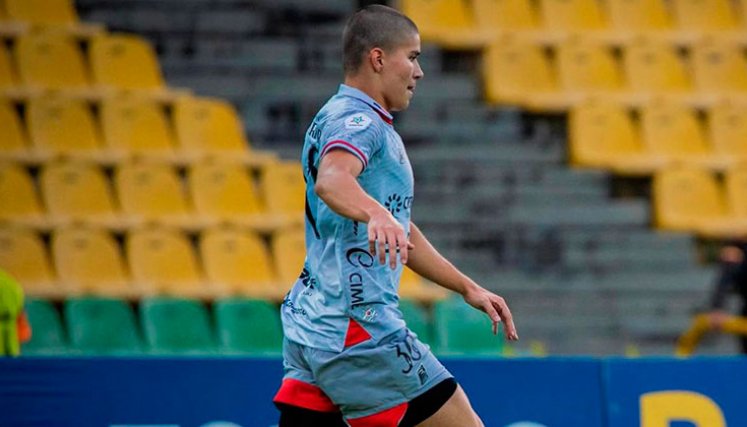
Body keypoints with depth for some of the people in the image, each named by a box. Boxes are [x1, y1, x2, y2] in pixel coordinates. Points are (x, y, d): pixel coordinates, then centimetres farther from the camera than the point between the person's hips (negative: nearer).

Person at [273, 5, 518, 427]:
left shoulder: (361, 120, 23)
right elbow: (331, 181, -33)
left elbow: (401, 234, 32)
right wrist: (377, 214, -52)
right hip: (359, 329, -10)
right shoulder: (357, 119, -9)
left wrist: (469, 288, 33)